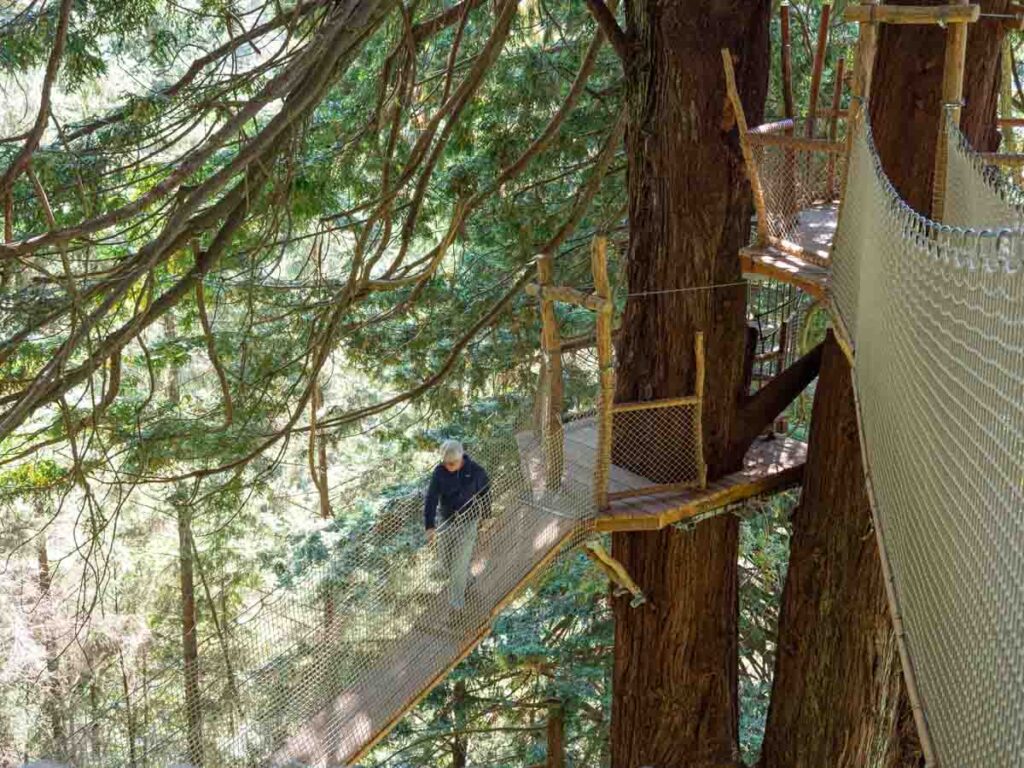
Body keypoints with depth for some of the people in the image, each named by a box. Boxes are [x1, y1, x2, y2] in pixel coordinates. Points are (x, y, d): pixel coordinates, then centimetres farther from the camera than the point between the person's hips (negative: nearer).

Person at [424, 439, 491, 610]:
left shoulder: (476, 471, -20)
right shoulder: (439, 471, -16)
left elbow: (485, 493, -3)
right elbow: (431, 499, -19)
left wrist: (486, 517, 8)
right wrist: (430, 526, -27)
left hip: (468, 522, -3)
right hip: (446, 521, 3)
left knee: (460, 564, -2)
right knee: (447, 559, 17)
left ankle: (457, 603, 15)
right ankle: (464, 580, 49)